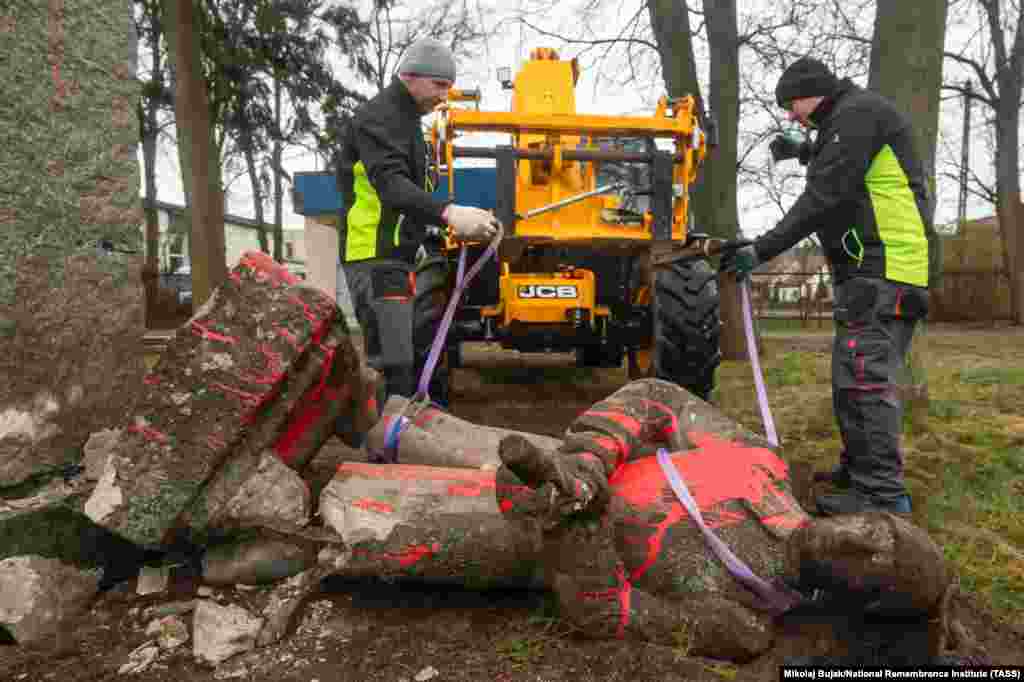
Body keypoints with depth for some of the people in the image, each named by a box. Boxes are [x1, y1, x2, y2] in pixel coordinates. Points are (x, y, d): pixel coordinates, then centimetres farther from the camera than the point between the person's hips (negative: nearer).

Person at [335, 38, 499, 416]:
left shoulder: (405, 119, 21)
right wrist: (449, 212, -46)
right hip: (376, 259, -10)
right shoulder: (378, 118, -11)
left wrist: (458, 222, 15)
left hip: (394, 256, 10)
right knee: (392, 368, -13)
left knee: (398, 363, 15)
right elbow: (391, 186, -29)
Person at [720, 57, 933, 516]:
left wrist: (762, 249, -19)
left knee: (865, 376, -12)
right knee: (852, 374, 14)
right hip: (873, 270, 11)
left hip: (882, 270, -11)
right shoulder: (847, 120, 23)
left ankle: (883, 494, -9)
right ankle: (860, 469, 23)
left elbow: (824, 197, -19)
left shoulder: (858, 113, -9)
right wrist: (809, 153, 27)